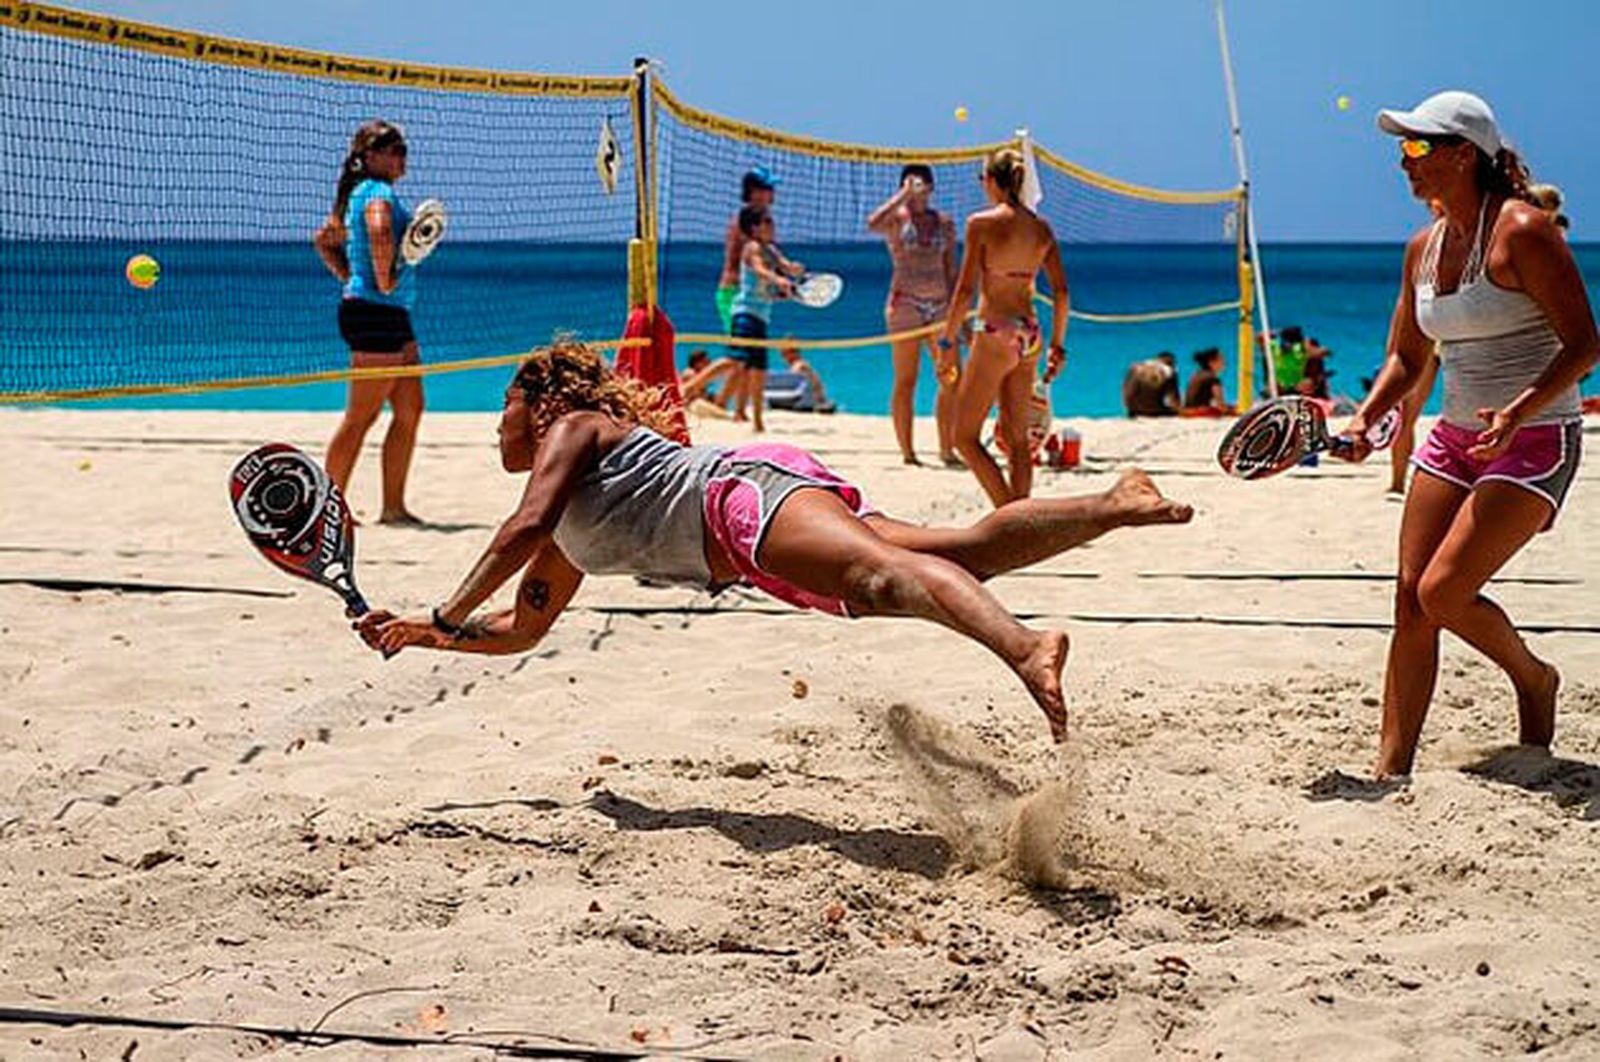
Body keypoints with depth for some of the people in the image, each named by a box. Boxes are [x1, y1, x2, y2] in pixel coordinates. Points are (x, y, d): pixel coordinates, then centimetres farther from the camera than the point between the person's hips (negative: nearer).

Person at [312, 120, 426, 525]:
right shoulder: (379, 192, -13)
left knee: (410, 410, 11)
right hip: (376, 313, -10)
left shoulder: (358, 193, 18)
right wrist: (384, 279, -23)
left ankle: (393, 506, 14)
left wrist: (348, 275, 20)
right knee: (361, 416, -4)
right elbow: (380, 231, -35)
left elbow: (324, 239, 29)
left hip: (393, 316, 10)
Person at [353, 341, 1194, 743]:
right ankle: (1118, 504, -22)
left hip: (745, 488, -8)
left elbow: (521, 529, -6)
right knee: (966, 551, -11)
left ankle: (1025, 650, -62)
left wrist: (446, 616, 1)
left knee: (879, 572, -35)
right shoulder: (570, 539, 38)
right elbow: (522, 627, 44)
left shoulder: (573, 428, 12)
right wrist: (418, 634, 41)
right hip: (746, 554, 8)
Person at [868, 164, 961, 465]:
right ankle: (907, 451, 2)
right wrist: (905, 194, -17)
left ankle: (947, 449, 8)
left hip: (940, 304, 5)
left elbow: (951, 271, 17)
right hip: (905, 302, -5)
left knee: (953, 380, -1)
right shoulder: (896, 218, 1)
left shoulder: (945, 223, 14)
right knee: (906, 381, -3)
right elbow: (873, 223, -24)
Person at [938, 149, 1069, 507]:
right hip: (1029, 336, 6)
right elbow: (1060, 292, 8)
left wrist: (948, 342, -5)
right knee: (1018, 439, 13)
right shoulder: (1041, 228, 8)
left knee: (965, 436, 2)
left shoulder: (982, 223, -9)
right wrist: (1057, 346, 17)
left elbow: (965, 289, -11)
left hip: (996, 333, -6)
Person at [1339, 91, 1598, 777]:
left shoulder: (1522, 230, -14)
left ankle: (1534, 679, 16)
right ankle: (1392, 766, 3)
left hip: (1537, 441, -7)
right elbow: (1406, 360, 17)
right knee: (1410, 596, -2)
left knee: (1443, 593, -14)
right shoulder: (1423, 248, 8)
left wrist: (1518, 412, -30)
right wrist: (1364, 421, 0)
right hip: (1454, 438, 7)